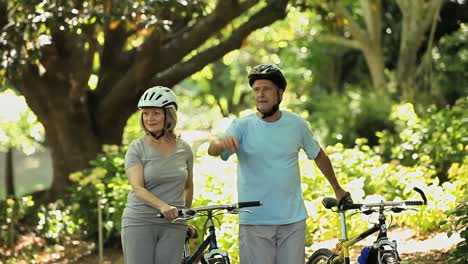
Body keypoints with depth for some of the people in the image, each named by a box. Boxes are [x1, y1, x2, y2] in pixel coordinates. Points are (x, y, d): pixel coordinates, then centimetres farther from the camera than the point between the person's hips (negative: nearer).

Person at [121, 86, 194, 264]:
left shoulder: (184, 149, 8)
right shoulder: (137, 149, -2)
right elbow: (137, 188, -15)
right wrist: (162, 206, -30)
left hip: (173, 227, 2)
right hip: (140, 222, -2)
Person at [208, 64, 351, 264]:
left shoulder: (297, 124, 3)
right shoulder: (242, 126, -4)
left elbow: (319, 155, 18)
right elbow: (212, 150, -20)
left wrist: (338, 189, 24)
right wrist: (222, 142, -44)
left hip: (293, 220, 2)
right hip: (254, 222, -2)